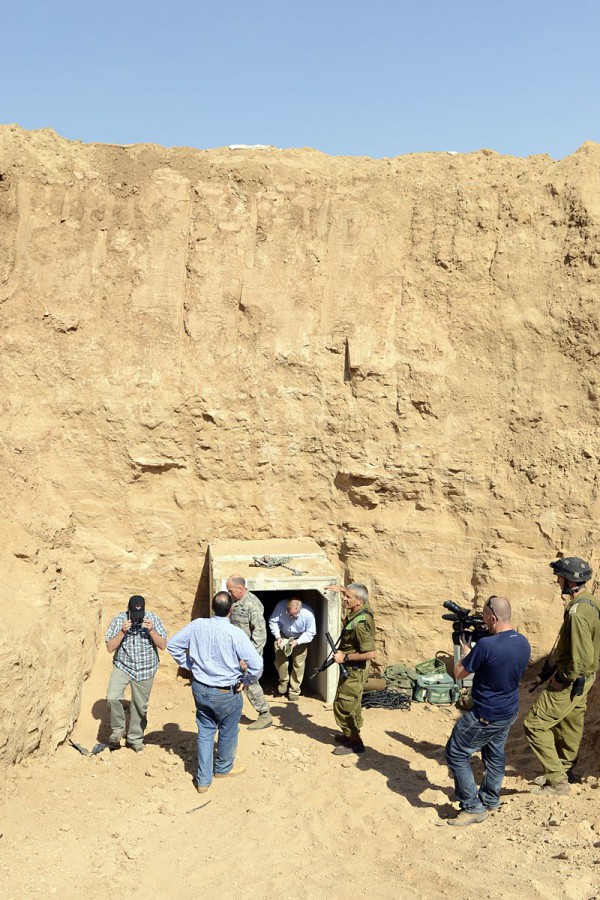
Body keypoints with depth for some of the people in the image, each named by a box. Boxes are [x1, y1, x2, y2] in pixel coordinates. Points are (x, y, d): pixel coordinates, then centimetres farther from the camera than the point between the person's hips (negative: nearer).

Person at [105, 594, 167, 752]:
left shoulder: (153, 619, -9)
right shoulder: (119, 620, -10)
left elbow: (163, 645, -9)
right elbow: (110, 648, -11)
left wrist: (151, 631, -25)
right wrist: (122, 632, -25)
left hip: (145, 670, 1)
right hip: (122, 667, 0)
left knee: (140, 706, 9)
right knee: (112, 697, -20)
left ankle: (135, 738, 31)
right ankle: (117, 729, 5)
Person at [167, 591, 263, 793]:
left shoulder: (197, 625, -10)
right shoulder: (235, 634, -25)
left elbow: (172, 644, 2)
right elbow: (256, 665, -25)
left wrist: (189, 665, 9)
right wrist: (247, 682, -5)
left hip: (200, 688, 4)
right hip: (226, 693, -4)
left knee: (205, 731, 20)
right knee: (227, 732, 21)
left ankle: (203, 780, 25)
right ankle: (223, 768, 43)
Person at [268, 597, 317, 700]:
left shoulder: (308, 614, -34)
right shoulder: (281, 606, -30)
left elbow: (310, 633, -20)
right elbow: (273, 621, -13)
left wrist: (297, 642, -31)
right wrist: (277, 636, -23)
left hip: (300, 639, -1)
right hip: (283, 637, 1)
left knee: (298, 664, 4)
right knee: (280, 660, -7)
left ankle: (294, 690, 22)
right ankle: (283, 681, 22)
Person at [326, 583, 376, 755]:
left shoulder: (360, 624, -32)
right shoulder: (361, 609, -5)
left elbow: (370, 653, -33)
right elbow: (356, 592, 20)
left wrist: (345, 657, -25)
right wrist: (341, 589, 12)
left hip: (354, 670, -10)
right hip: (350, 668, 10)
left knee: (344, 706, 0)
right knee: (351, 705, 23)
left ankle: (355, 742, 11)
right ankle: (350, 734, 37)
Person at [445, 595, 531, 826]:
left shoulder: (486, 644, -30)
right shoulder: (524, 643, -5)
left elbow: (458, 673, -16)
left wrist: (466, 651, 1)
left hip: (485, 716, -8)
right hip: (510, 712, 8)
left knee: (456, 754, 6)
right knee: (495, 754, 25)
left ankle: (473, 807, 9)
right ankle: (490, 800, 39)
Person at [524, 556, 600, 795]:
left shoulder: (578, 612, -29)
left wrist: (561, 679, -17)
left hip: (571, 681, -10)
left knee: (534, 724, -3)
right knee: (569, 724, 23)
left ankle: (557, 781, 3)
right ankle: (564, 771, 40)